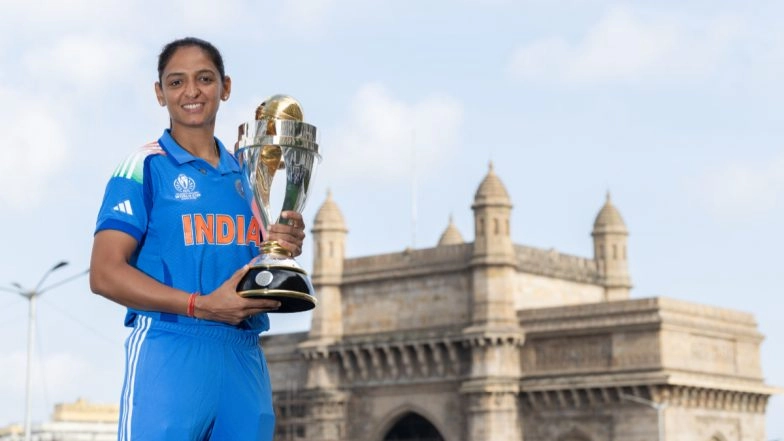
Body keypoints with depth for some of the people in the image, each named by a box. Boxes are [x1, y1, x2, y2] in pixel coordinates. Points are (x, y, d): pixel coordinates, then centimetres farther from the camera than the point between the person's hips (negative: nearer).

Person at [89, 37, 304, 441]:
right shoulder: (145, 167, 0)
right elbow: (104, 274, -8)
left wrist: (284, 251, 1)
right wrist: (201, 305, -17)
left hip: (245, 360, 6)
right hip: (168, 354, -5)